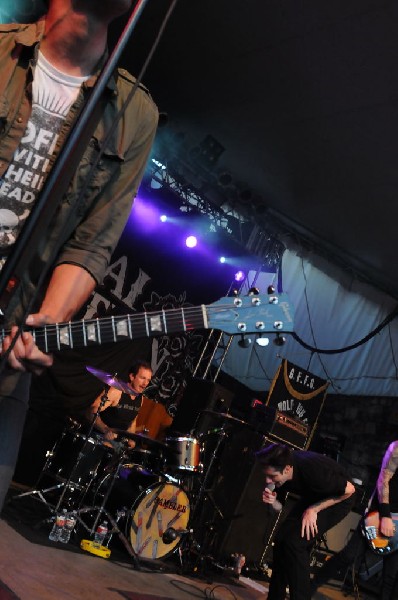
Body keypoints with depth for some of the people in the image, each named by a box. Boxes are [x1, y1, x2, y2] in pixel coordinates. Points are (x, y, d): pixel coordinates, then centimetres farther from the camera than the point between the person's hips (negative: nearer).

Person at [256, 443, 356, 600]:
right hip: (312, 496, 7)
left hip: (338, 499, -6)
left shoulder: (313, 470, -39)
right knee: (281, 537, -4)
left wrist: (314, 509, -24)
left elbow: (349, 489, -23)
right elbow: (279, 507, -2)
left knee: (294, 541, -21)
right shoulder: (277, 470, -19)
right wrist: (272, 500, -26)